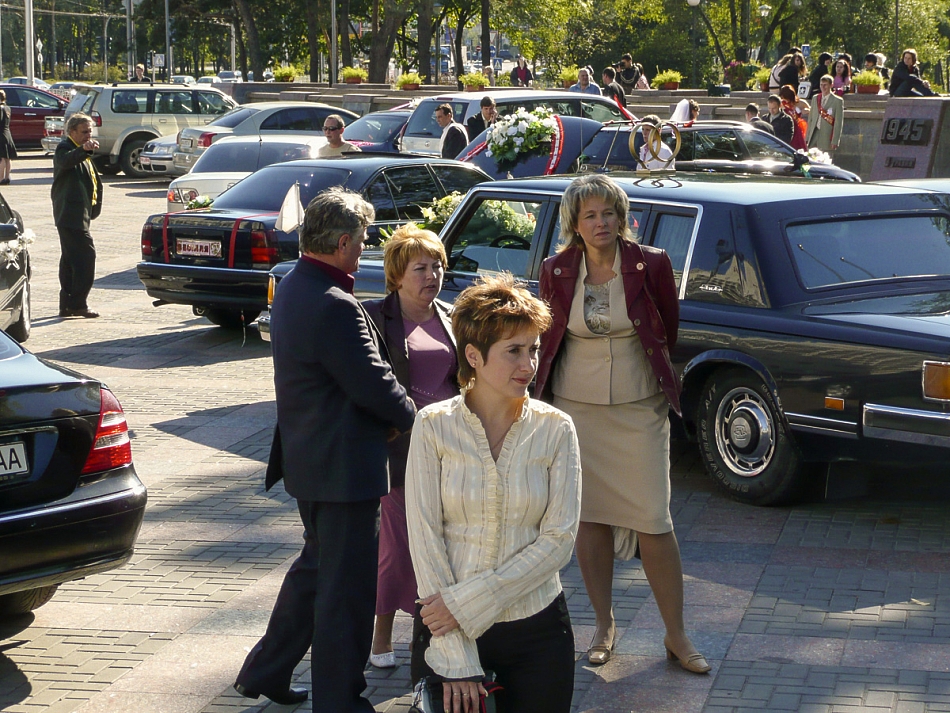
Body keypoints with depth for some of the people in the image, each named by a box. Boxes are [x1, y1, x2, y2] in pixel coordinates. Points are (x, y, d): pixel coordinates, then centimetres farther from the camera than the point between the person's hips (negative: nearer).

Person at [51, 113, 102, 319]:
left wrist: (95, 207, 20)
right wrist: (83, 149, -51)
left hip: (78, 214, 10)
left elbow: (95, 182, 30)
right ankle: (77, 303, -14)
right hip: (70, 214, -10)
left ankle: (67, 305, 17)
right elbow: (65, 161, -34)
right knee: (85, 255, -15)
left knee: (70, 259, 12)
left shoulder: (84, 155, 22)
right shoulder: (65, 148, -9)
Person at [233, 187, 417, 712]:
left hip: (308, 455, 10)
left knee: (315, 566, 24)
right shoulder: (334, 306, -26)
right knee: (346, 585, 2)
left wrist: (390, 414, 5)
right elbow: (373, 383, -22)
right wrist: (412, 415, -3)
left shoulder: (292, 287, 7)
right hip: (342, 466, -10)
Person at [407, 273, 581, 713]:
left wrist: (467, 603, -15)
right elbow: (425, 537, -8)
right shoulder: (434, 426, -6)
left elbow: (559, 539, -8)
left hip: (536, 626, 1)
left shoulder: (554, 429, -3)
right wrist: (456, 659, -13)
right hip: (445, 628, -1)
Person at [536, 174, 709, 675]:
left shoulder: (650, 265, -7)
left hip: (640, 410, -2)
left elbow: (668, 329, 9)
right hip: (576, 408, 2)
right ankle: (604, 625, 23)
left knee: (653, 523, -4)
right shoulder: (556, 271, -2)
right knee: (589, 519, 8)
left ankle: (676, 637, 8)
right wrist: (545, 393, 14)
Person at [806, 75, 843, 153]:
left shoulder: (838, 101, -1)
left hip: (826, 137, -4)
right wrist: (807, 137, 11)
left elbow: (838, 123, -4)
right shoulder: (815, 98, 16)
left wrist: (835, 141, -10)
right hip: (814, 134, 4)